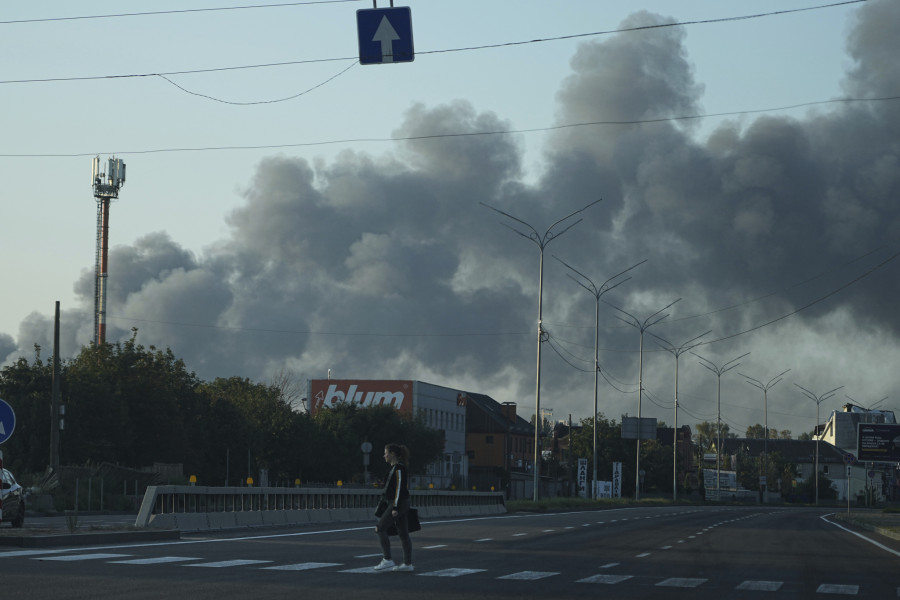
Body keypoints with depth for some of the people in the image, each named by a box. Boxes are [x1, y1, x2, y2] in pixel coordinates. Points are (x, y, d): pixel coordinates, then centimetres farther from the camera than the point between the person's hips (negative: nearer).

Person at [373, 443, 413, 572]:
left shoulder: (399, 468, -14)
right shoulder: (396, 468, 16)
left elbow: (399, 488, -19)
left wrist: (395, 508, -21)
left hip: (398, 503, -10)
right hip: (401, 504, 10)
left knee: (380, 528, -7)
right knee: (403, 533, 8)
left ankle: (387, 560, -6)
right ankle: (408, 563, 7)